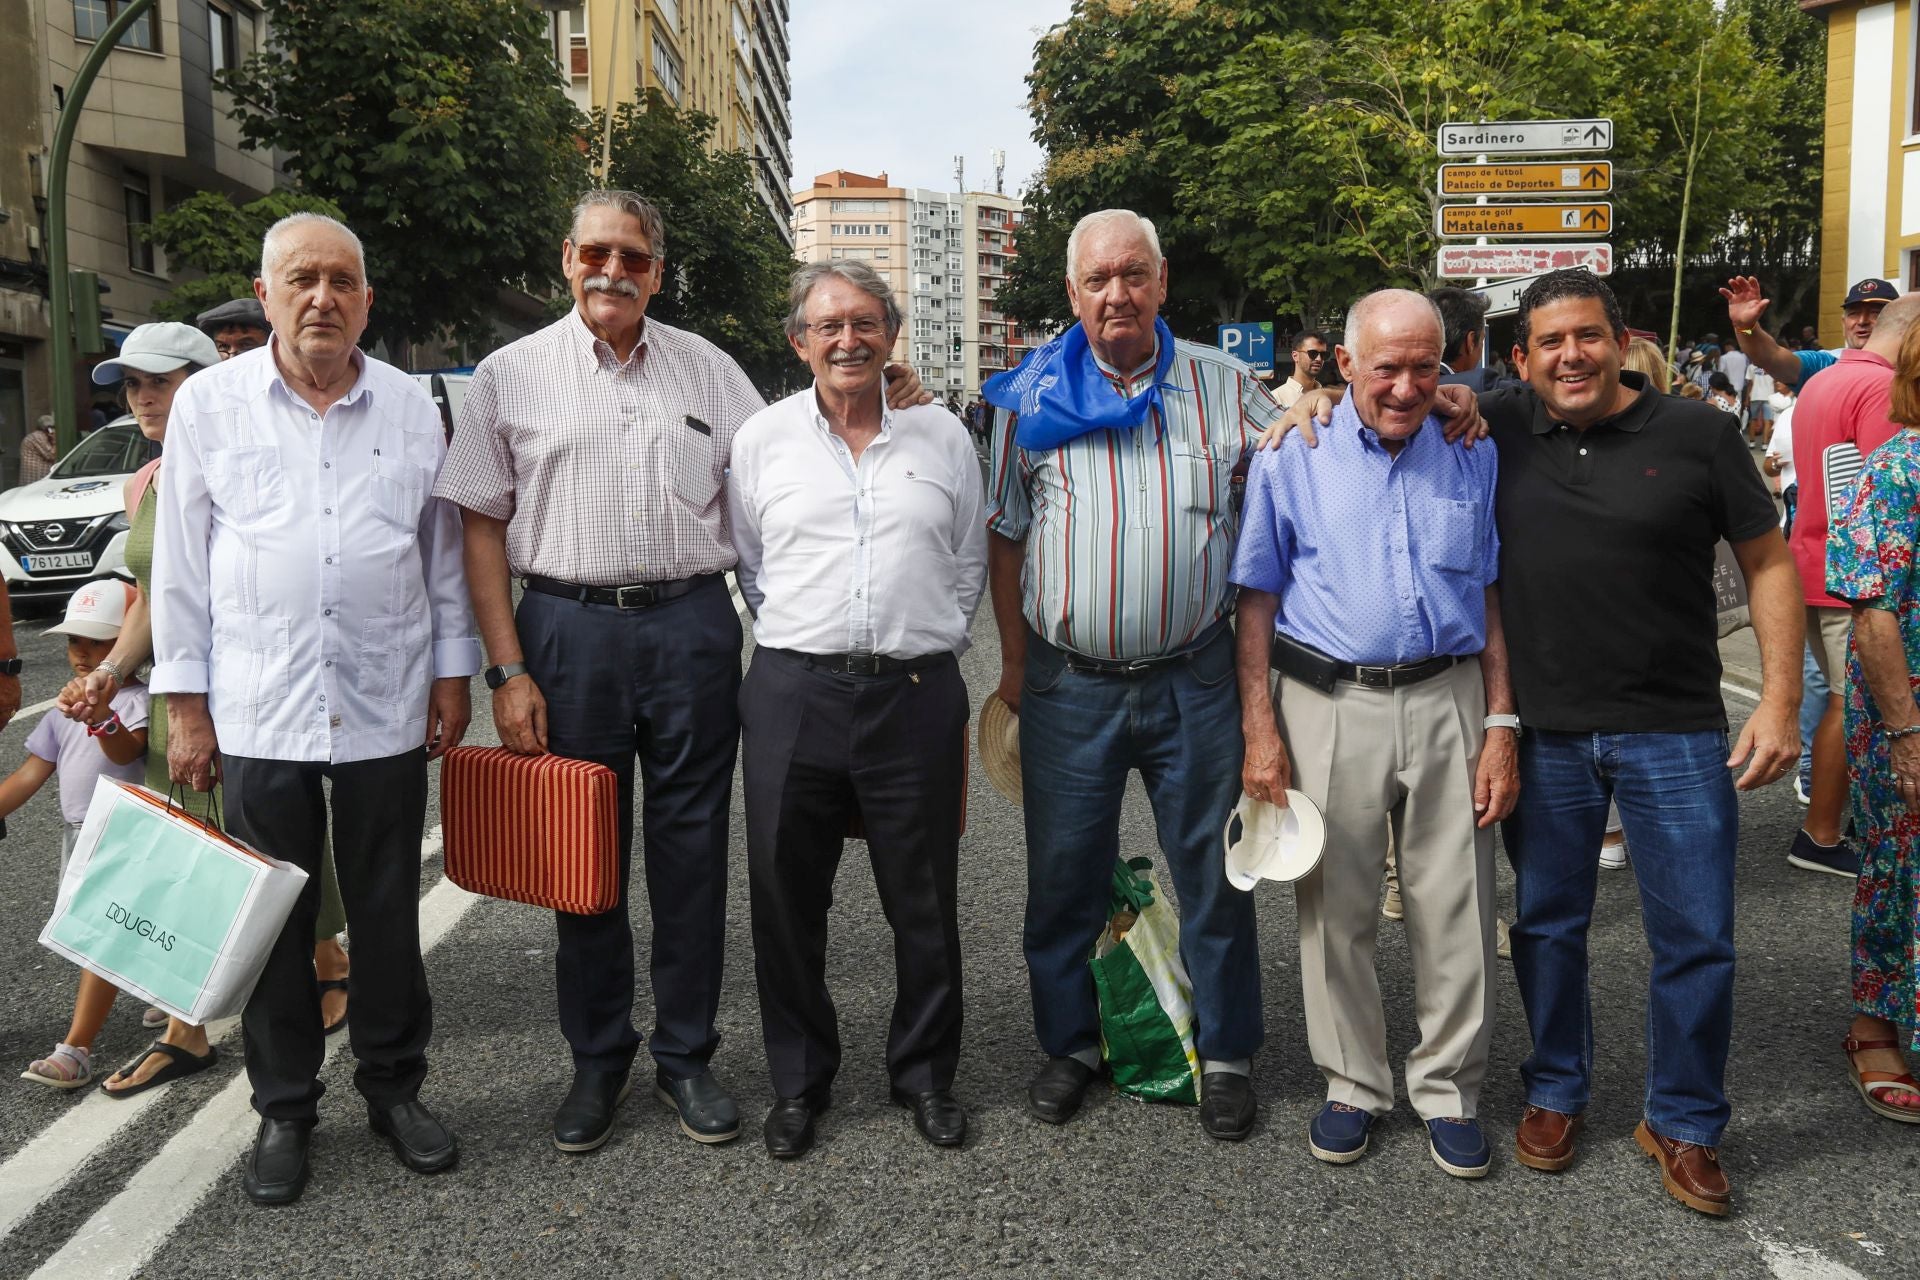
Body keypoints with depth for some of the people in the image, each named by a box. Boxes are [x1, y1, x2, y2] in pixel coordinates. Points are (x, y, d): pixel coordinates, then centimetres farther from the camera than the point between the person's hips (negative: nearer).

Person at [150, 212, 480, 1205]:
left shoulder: (411, 407, 5)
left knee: (388, 912, 10)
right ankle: (284, 1111, 24)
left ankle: (394, 1087, 26)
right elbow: (181, 565, 2)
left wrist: (452, 674, 6)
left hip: (386, 706, 1)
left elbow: (444, 553, 9)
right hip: (258, 710, -1)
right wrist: (184, 702, 0)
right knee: (272, 919, 9)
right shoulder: (209, 403, 2)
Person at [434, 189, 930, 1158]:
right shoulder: (511, 375, 5)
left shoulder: (705, 365, 10)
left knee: (690, 851, 8)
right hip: (568, 627, -1)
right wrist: (508, 670, -5)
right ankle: (597, 1061, 26)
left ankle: (686, 1057, 24)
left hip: (691, 624, 1)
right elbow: (482, 527, 2)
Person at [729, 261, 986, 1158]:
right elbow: (746, 564, 13)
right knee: (786, 899, 8)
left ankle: (925, 1074, 28)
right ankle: (798, 1081, 27)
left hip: (917, 693, 0)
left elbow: (970, 561, 15)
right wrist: (797, 645, 8)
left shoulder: (942, 435, 8)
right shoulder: (762, 438, 6)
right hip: (793, 691, 0)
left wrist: (931, 643, 9)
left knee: (924, 899, 8)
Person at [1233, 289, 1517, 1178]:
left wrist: (1501, 725, 1)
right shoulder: (1293, 459, 1)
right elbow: (1257, 600, 1)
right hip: (1327, 705, -1)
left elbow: (1492, 600, 9)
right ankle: (1353, 1083, 26)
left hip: (1447, 703, 1)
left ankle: (1448, 1087, 24)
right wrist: (1260, 730, -5)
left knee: (1456, 910, 6)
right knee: (1335, 909, 8)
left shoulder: (1472, 459, 7)